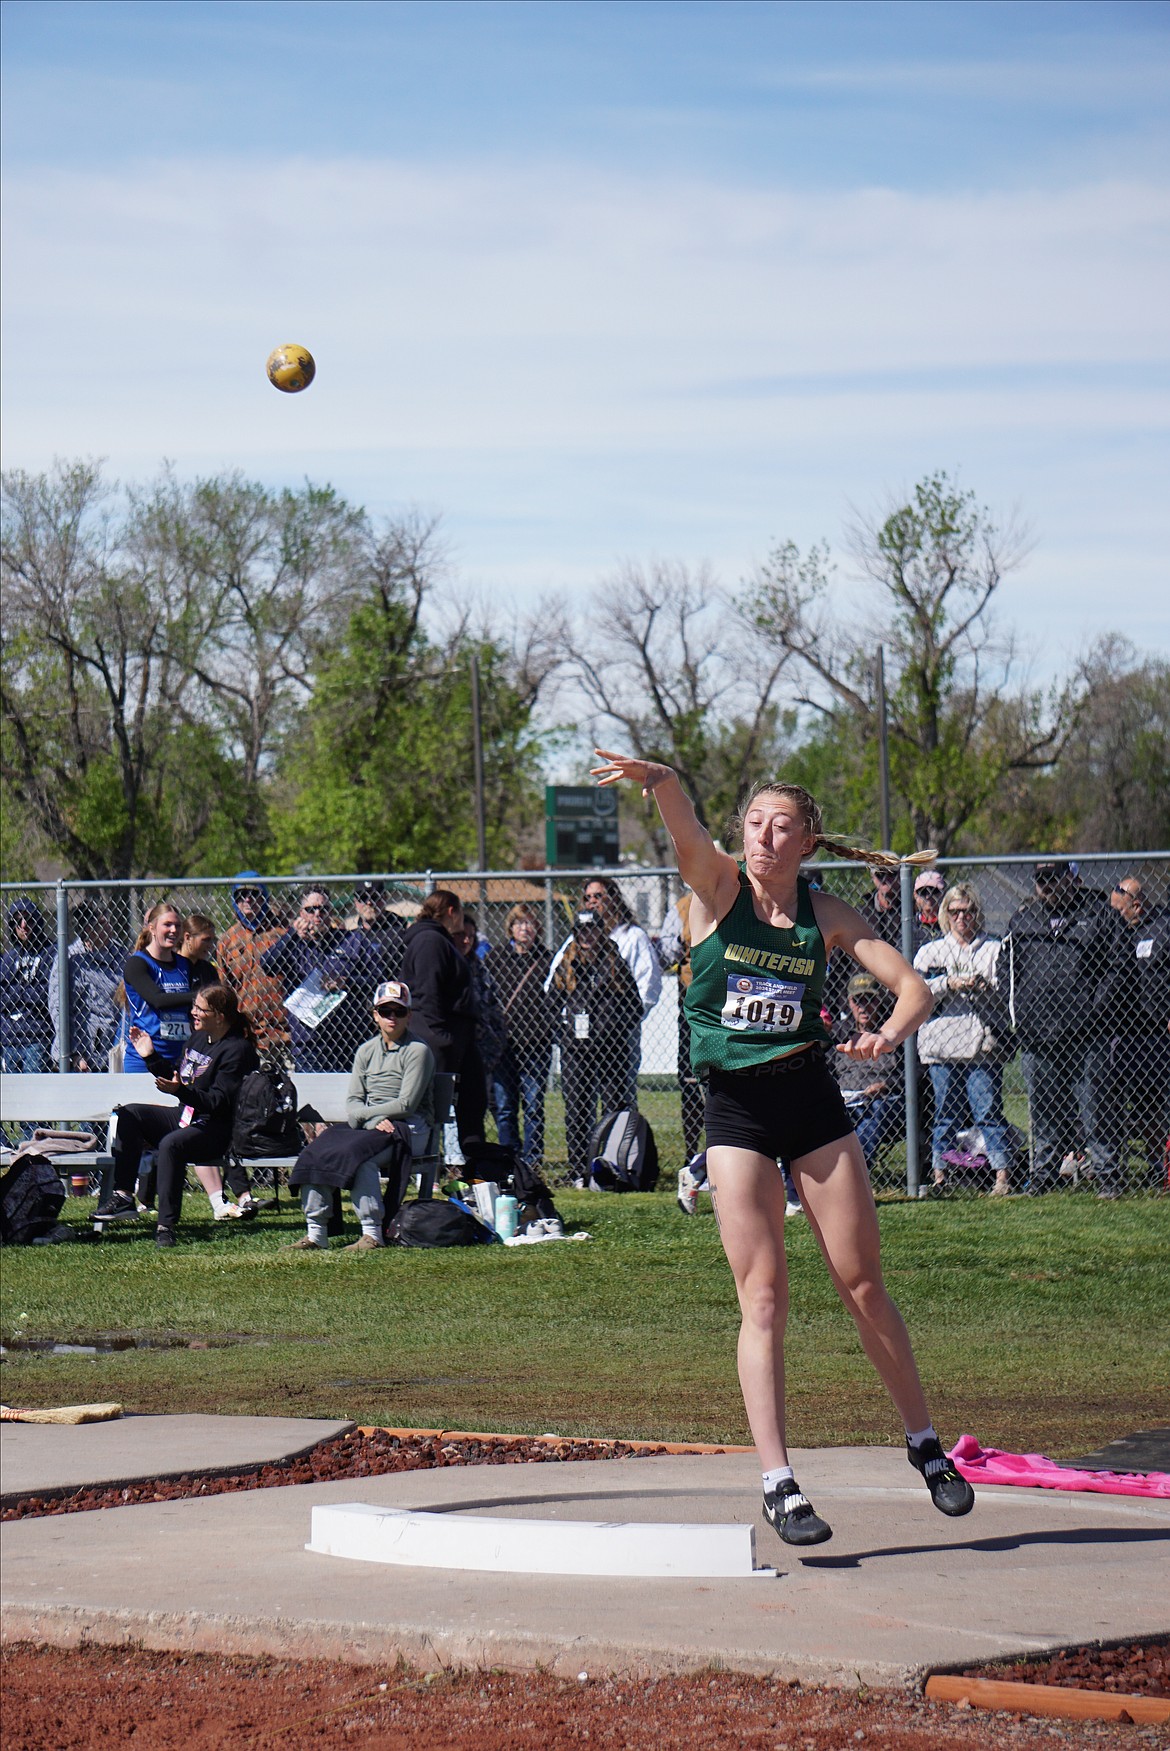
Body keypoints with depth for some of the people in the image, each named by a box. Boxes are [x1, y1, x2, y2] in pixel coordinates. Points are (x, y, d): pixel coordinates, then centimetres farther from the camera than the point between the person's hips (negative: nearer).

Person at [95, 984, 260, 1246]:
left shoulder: (237, 1050, -15)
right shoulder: (198, 1039, 13)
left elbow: (218, 1102, -24)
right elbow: (177, 1076, 26)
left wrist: (180, 1091, -37)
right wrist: (151, 1057, 15)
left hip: (217, 1129, -10)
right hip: (186, 1117, 10)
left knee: (171, 1144, -36)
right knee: (130, 1114, 0)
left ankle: (167, 1225, -35)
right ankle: (123, 1197, -6)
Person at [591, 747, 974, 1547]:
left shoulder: (826, 914, 1)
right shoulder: (718, 886, -4)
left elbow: (912, 985, -1)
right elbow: (683, 818, -24)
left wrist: (889, 1034, -23)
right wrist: (654, 778, -46)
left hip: (813, 1099, 2)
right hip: (736, 1108, -2)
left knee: (863, 1285, 7)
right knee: (763, 1298, -7)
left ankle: (925, 1444, 24)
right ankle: (778, 1483, -6)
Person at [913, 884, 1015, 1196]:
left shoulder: (994, 949, 12)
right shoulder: (930, 951, 16)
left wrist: (985, 987, -14)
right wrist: (948, 984, -10)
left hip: (983, 1044, -2)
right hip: (942, 1046, 2)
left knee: (989, 1111, -7)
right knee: (946, 1113, 3)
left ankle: (1003, 1175, -6)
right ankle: (939, 1174, 8)